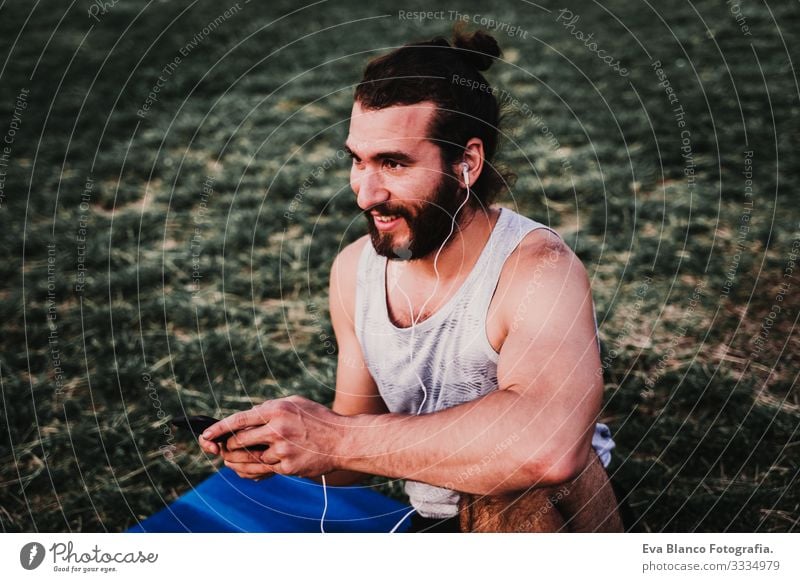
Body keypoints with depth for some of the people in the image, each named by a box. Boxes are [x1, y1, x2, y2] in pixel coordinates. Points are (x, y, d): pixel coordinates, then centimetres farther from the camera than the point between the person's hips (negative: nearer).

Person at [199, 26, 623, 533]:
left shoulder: (538, 270, -24)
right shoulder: (354, 269, -2)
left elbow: (549, 448, -44)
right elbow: (365, 450, 7)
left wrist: (335, 439, -36)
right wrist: (281, 445, -17)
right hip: (436, 528, 5)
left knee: (508, 468, -38)